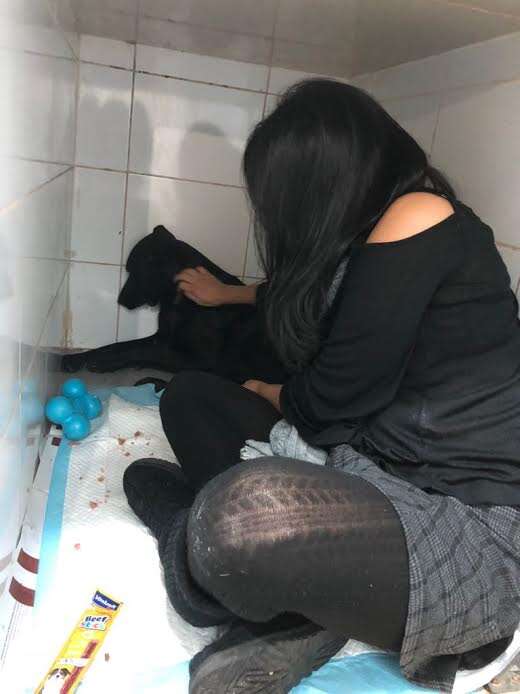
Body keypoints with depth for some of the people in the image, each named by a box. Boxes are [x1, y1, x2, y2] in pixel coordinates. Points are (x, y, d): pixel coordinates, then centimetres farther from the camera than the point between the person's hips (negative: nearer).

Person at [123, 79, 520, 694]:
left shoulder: (417, 220, -14)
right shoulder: (368, 239, 11)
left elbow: (334, 395, -13)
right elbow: (301, 296, 33)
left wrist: (272, 397, 9)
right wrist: (226, 293, 48)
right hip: (378, 479, 9)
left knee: (238, 518, -38)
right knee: (189, 397, 7)